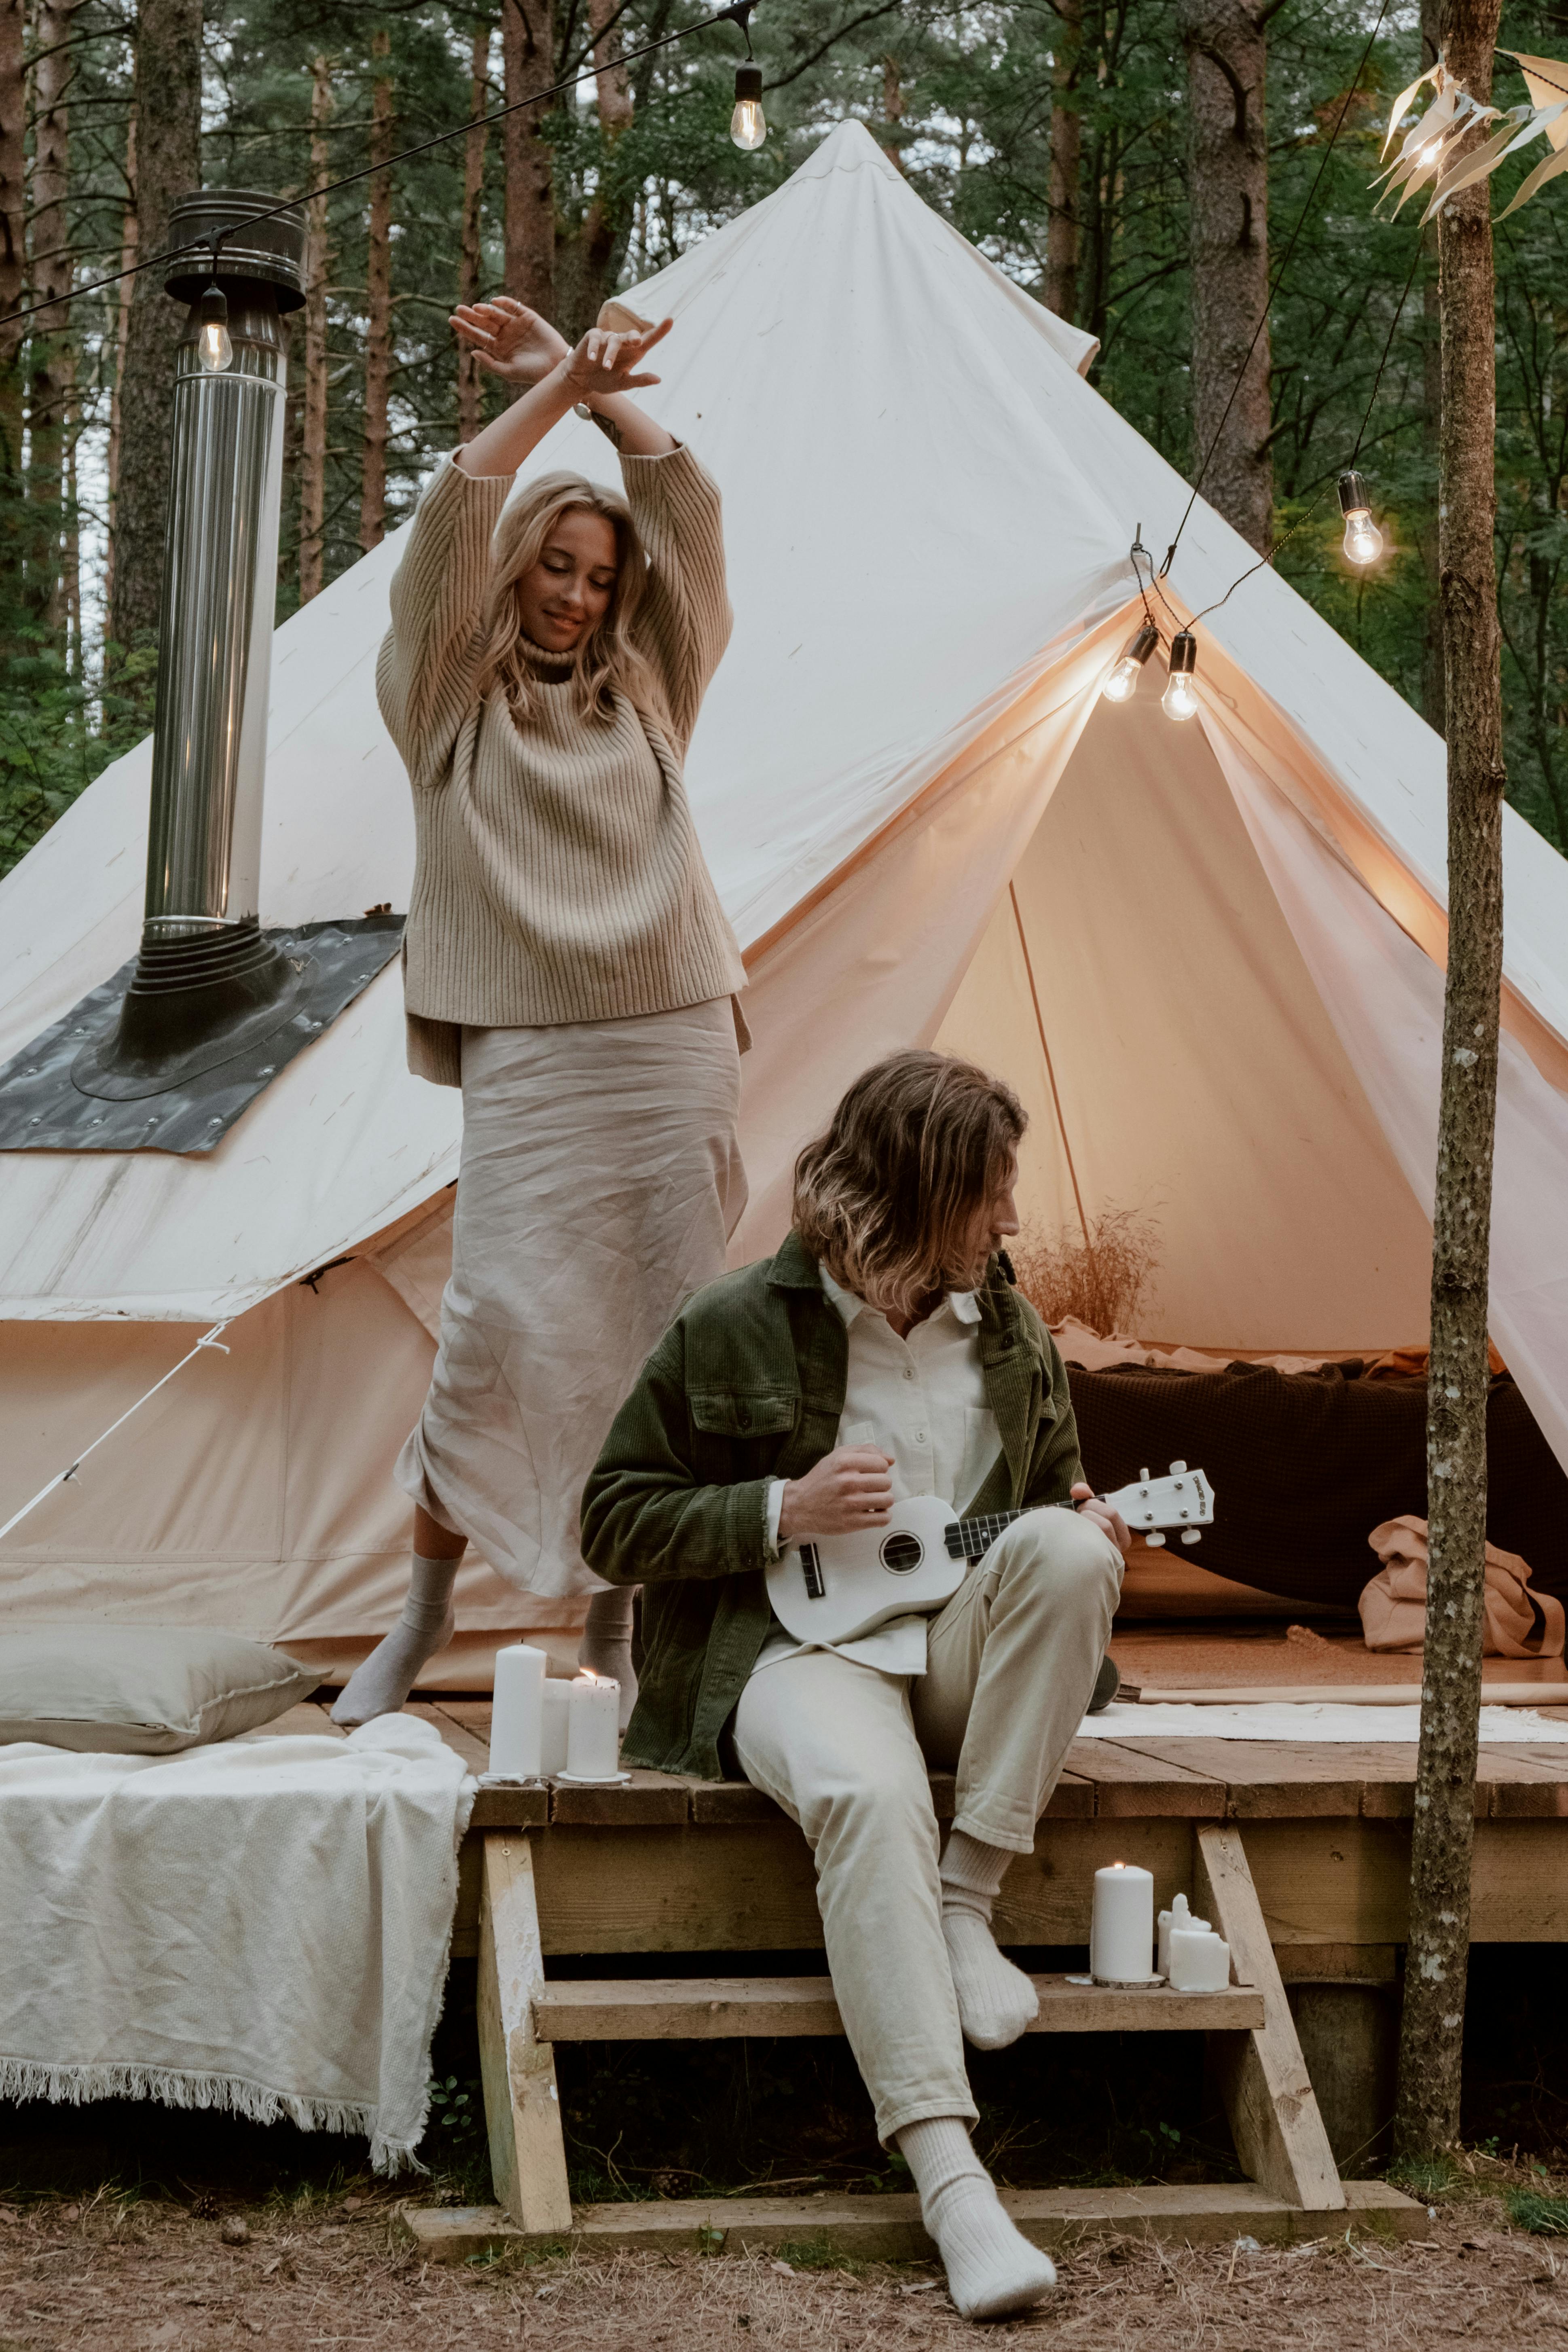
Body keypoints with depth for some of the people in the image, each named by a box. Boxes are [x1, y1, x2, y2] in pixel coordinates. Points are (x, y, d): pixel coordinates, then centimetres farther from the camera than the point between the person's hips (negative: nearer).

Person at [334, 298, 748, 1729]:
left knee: (658, 1341, 0)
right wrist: (555, 391, -4)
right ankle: (426, 1609, 3)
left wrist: (592, 387, 5)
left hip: (676, 1052, 3)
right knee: (502, 1323, -13)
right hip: (529, 1060, -3)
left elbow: (691, 515, 9)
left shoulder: (645, 698, 17)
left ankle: (620, 1625, 8)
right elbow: (451, 521, -5)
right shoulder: (449, 707, 9)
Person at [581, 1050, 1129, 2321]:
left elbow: (1057, 1488, 24)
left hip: (958, 1655, 5)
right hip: (802, 1651, -5)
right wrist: (782, 1511, -14)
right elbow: (617, 1522, 0)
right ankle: (950, 2179, -44)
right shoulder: (736, 1331, -4)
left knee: (1068, 1549, -28)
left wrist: (1084, 1522, -1)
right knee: (867, 1797, -38)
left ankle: (966, 1907, -20)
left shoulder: (1011, 1332, 10)